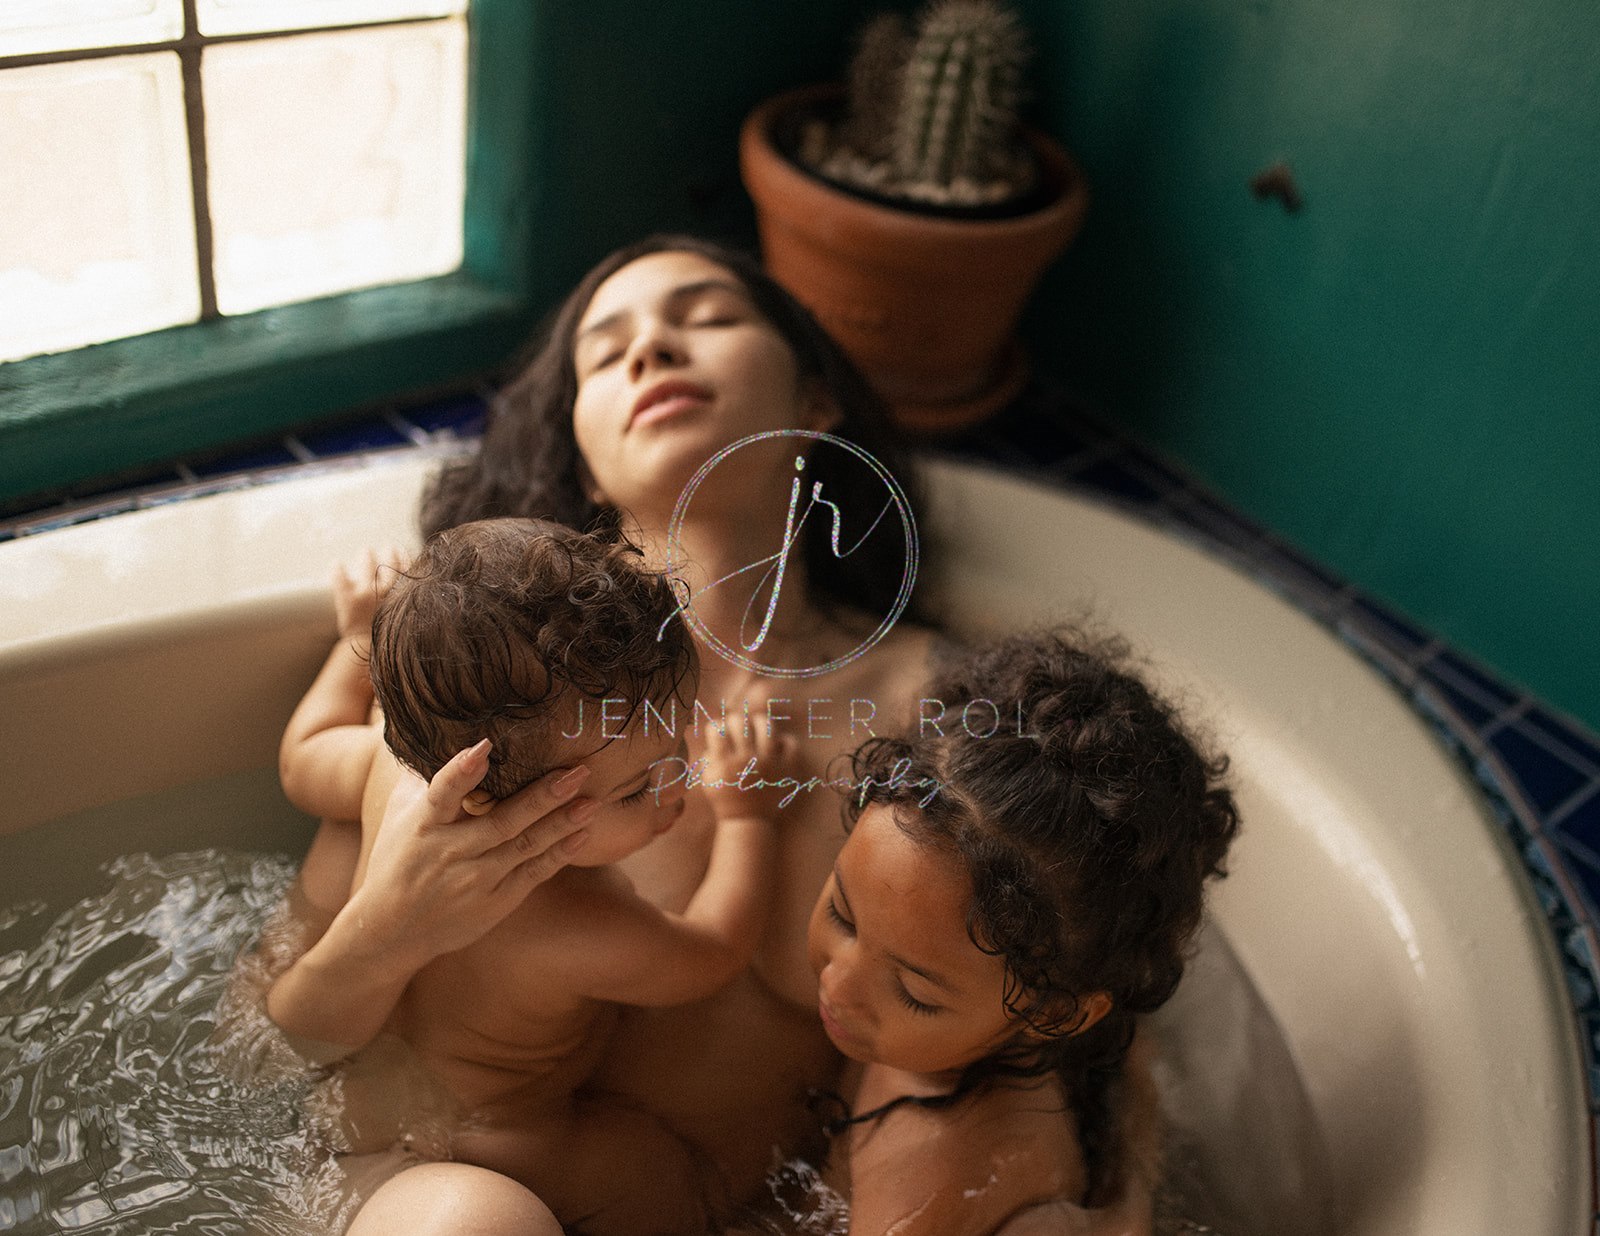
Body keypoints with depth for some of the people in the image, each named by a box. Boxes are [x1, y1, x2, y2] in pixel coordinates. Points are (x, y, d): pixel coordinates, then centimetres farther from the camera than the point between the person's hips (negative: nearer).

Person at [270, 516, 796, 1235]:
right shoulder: (569, 932, -43)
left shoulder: (395, 756, -26)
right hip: (466, 1143, -6)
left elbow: (303, 761, 0)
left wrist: (362, 637, 13)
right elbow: (716, 951, -21)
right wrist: (745, 812, -7)